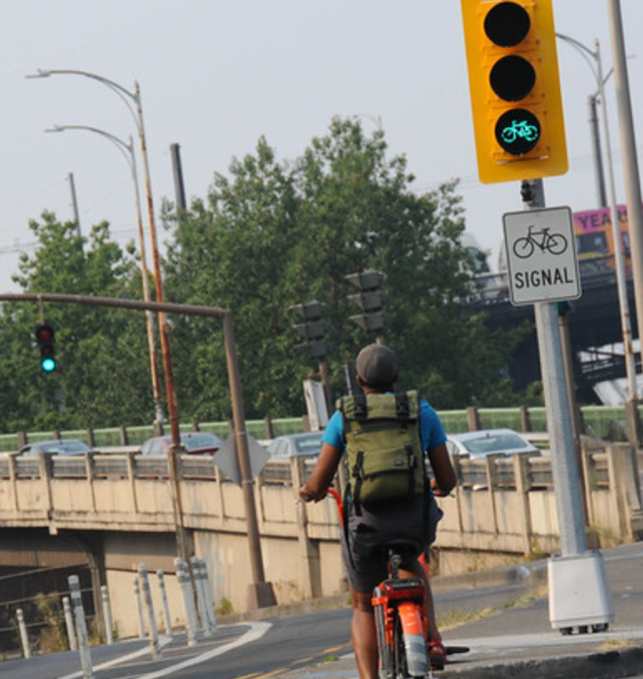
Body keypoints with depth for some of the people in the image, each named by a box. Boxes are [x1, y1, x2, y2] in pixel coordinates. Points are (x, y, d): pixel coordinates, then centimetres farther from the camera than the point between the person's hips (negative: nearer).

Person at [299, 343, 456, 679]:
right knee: (410, 563, 37)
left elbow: (319, 483, -1)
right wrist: (440, 487, 33)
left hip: (365, 523, -2)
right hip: (415, 520, 2)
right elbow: (447, 480, 9)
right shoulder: (423, 412, 6)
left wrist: (309, 491, 23)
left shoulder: (344, 416, 2)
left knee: (363, 607, 18)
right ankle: (431, 638, 17)